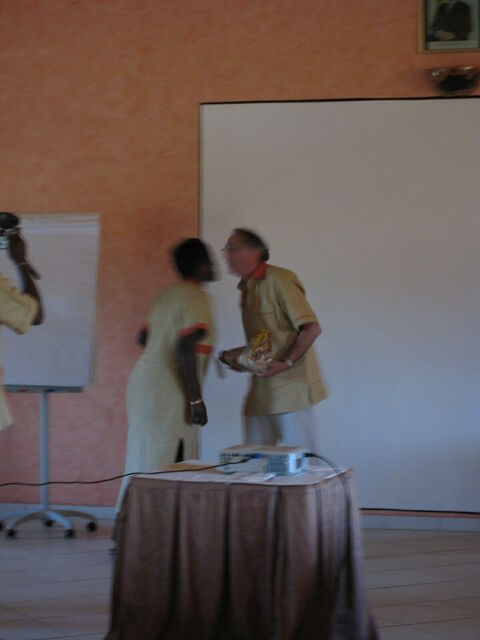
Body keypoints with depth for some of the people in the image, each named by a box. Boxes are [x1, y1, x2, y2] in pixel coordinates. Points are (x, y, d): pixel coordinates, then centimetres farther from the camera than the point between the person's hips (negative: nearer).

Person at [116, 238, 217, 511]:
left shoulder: (169, 295, 16)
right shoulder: (197, 297, -10)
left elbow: (144, 337, 25)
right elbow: (186, 348, -21)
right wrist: (196, 400, -18)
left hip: (144, 381, 9)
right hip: (167, 394, -9)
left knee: (143, 463, 12)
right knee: (164, 467, -8)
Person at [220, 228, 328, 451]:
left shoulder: (278, 280, -10)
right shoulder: (246, 289, 17)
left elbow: (312, 328, -15)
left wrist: (286, 363, -21)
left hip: (290, 387, -8)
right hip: (261, 389, 8)